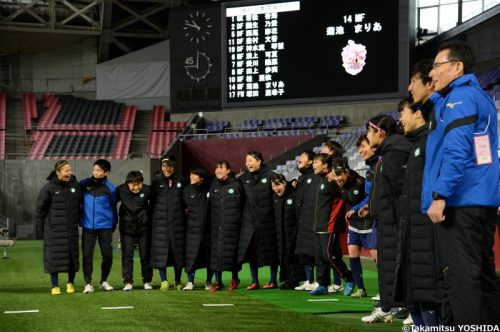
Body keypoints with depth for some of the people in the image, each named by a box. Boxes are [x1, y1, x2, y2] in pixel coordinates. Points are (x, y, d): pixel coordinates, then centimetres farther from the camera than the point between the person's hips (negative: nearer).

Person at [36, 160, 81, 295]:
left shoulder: (75, 185, 3)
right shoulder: (49, 188, -8)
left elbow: (79, 204, 14)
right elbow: (41, 207, -1)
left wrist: (78, 220, 12)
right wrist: (41, 226, 1)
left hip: (71, 228, 3)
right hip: (54, 229, -3)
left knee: (73, 254, 6)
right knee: (54, 255, 0)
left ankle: (70, 283, 23)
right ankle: (55, 286, 8)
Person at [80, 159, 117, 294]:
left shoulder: (110, 188, 0)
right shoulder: (84, 184, 1)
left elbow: (113, 206, 9)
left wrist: (114, 223, 7)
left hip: (105, 226, 0)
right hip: (88, 226, 0)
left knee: (107, 254, 2)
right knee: (87, 255, -3)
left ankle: (104, 281, 19)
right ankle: (88, 283, 4)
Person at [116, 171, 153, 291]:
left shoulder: (147, 190, -14)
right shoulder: (120, 190, -11)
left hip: (144, 227, 0)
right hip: (126, 228, 0)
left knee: (145, 255, 7)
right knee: (127, 255, 0)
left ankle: (147, 281, 18)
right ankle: (127, 282, 6)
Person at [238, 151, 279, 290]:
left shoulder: (270, 176, -3)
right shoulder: (243, 178, 10)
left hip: (267, 220, -4)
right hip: (249, 221, 4)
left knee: (271, 251, 3)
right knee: (251, 251, 4)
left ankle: (273, 280, 13)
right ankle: (254, 281, 13)